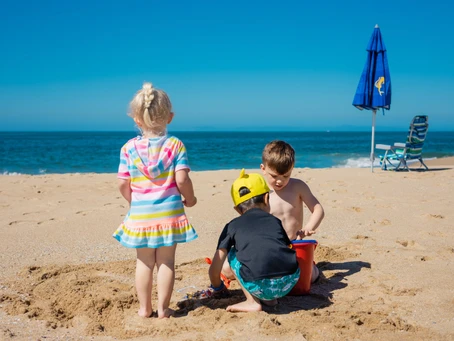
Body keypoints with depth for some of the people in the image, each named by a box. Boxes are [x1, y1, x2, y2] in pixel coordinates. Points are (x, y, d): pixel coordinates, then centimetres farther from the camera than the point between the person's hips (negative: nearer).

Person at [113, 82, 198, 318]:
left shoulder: (129, 148, -1)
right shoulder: (176, 145, -5)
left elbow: (123, 184, -1)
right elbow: (182, 179, -13)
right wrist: (190, 199, 6)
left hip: (140, 214, 2)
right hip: (169, 212, -1)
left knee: (144, 262, 13)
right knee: (166, 261, 8)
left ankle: (144, 308, 22)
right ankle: (163, 308, 14)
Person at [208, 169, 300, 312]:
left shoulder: (232, 226, 17)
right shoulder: (275, 221, 23)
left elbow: (214, 270, 13)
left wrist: (218, 288, 36)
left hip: (260, 287, -3)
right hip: (290, 282, 4)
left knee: (232, 254, 22)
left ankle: (252, 301, 12)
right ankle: (270, 299, 20)